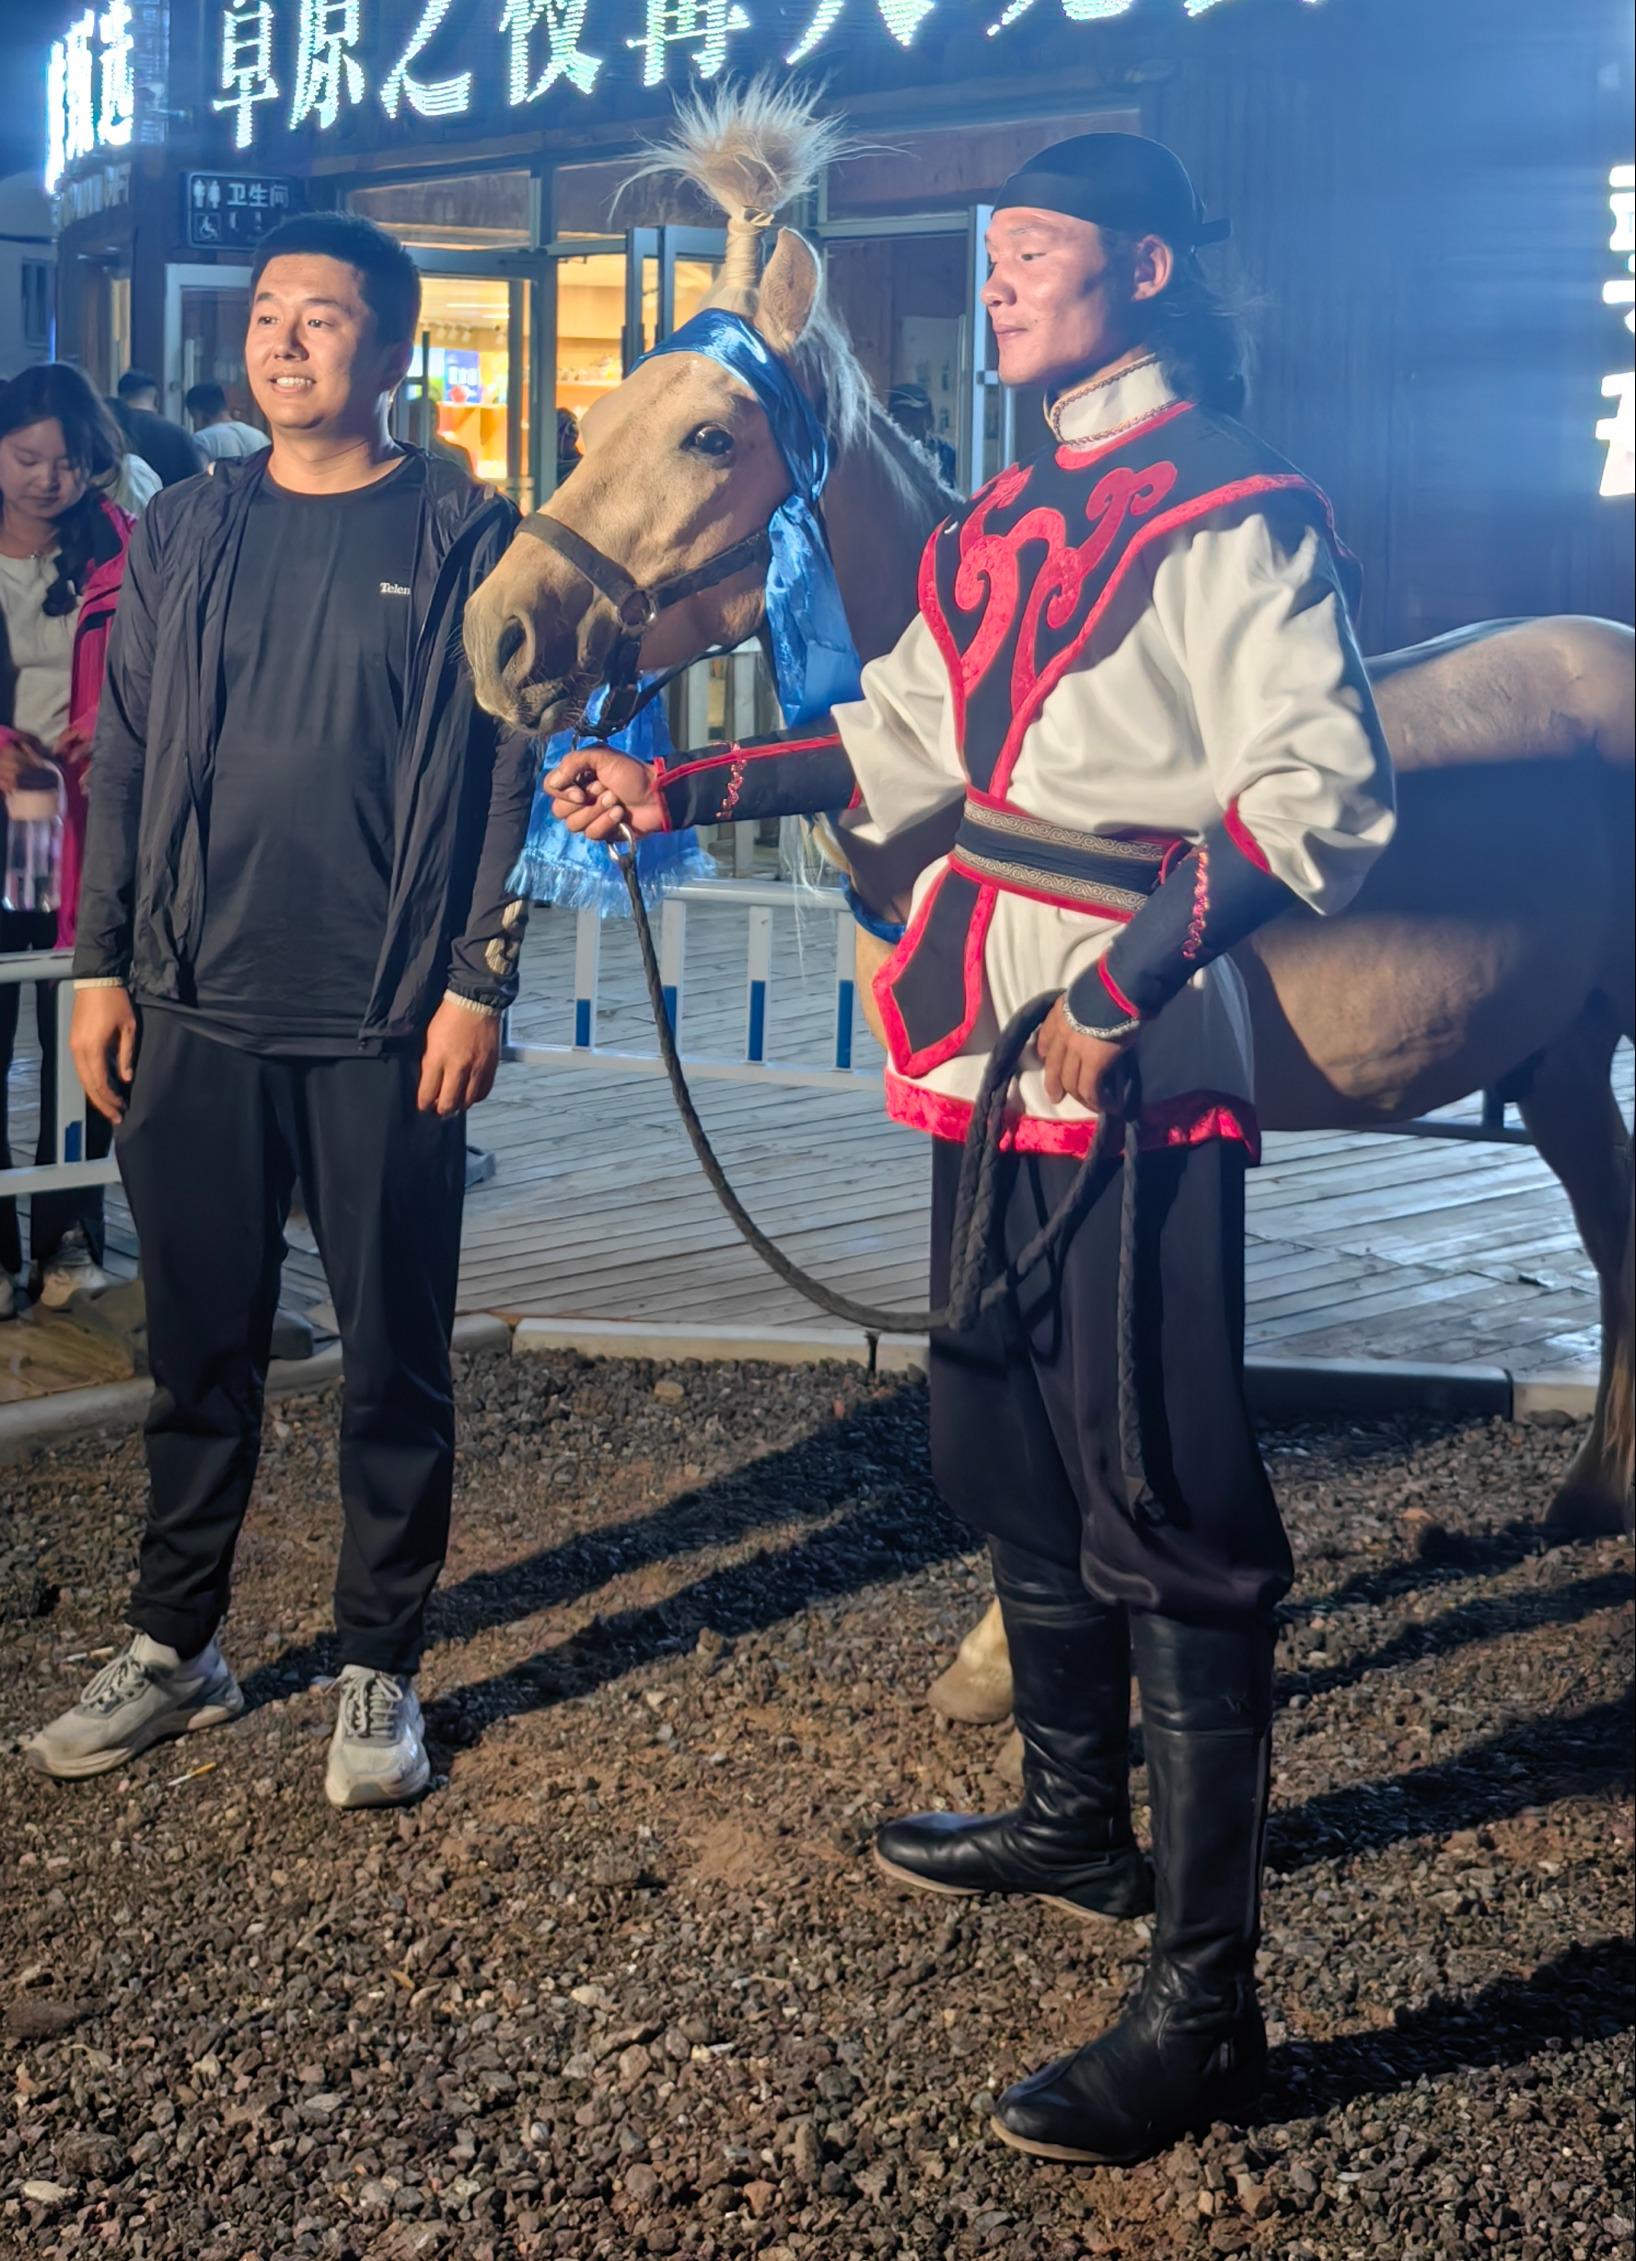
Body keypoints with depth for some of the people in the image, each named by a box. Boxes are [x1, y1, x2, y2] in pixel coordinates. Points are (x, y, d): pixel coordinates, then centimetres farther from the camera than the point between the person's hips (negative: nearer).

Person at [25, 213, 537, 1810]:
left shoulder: (465, 540, -1)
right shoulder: (181, 537, 9)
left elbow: (506, 773, -4)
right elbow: (124, 759, 10)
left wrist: (479, 980, -10)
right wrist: (102, 964, 4)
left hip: (388, 1028, -3)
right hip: (195, 1015, 3)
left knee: (395, 1360, 5)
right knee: (199, 1346, 11)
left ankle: (378, 1670, 18)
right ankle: (173, 1648, 25)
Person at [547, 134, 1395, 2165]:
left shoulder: (1229, 512, -10)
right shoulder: (1008, 526, 16)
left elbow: (1319, 791, -18)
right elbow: (898, 747, 19)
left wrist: (1133, 976, -27)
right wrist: (682, 787, 9)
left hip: (1139, 1052, -9)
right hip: (996, 1036, 10)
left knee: (1161, 1499, -9)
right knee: (1004, 1444, 20)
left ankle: (1205, 1996, -2)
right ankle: (1078, 1821, 39)